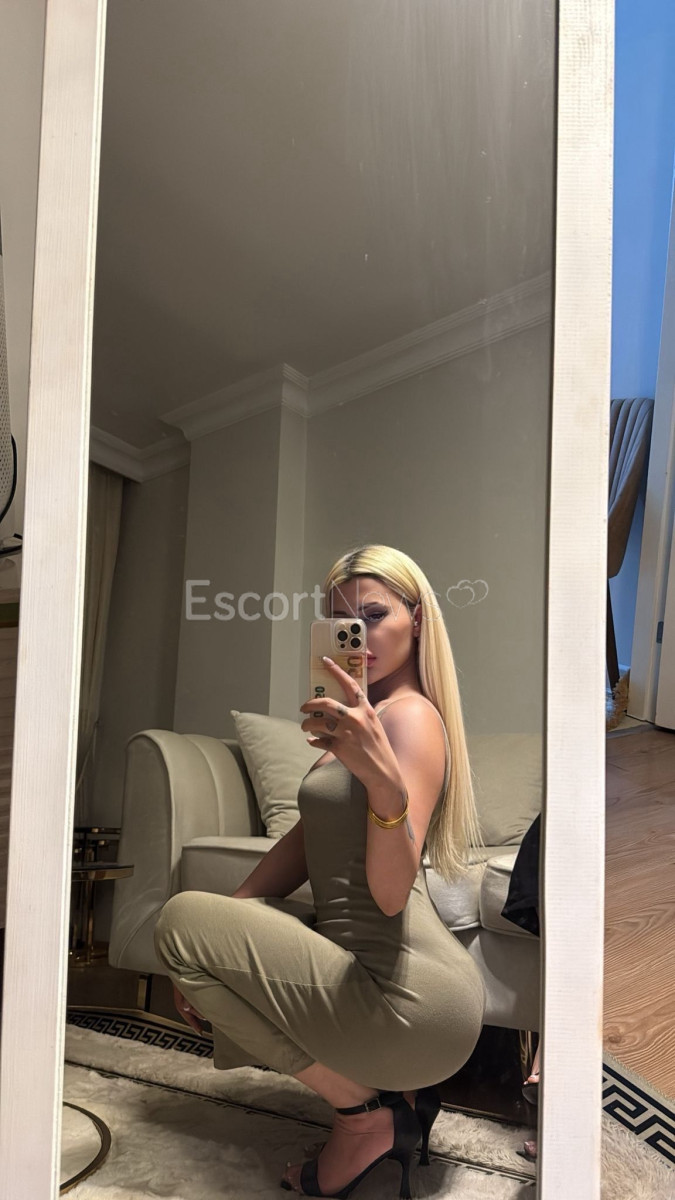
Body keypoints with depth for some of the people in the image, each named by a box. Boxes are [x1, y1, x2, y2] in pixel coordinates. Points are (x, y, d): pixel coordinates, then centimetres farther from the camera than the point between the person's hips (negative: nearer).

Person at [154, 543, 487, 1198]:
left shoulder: (412, 715, -14)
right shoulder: (362, 712, 15)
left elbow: (390, 892, -25)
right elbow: (306, 842, 16)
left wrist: (383, 774, -43)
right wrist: (221, 922, 7)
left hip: (413, 995, -10)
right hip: (371, 967, 10)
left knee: (180, 918, -11)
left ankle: (363, 1114, -1)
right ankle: (393, 1092, 15)